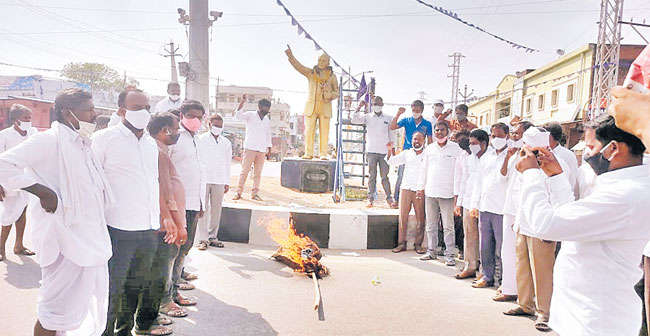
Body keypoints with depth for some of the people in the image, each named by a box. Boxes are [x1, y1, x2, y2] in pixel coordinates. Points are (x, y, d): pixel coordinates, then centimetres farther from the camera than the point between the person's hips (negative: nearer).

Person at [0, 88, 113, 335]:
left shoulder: (82, 145, 14)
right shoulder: (50, 140, -12)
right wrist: (42, 191, -22)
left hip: (90, 241, 9)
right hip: (67, 241, -8)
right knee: (56, 310, 4)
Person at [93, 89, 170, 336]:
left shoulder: (151, 143, 15)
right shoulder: (105, 138, -4)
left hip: (149, 230, 6)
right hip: (119, 230, -6)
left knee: (138, 284, 17)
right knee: (112, 288, 3)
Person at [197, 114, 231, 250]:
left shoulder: (226, 143, 14)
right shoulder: (201, 139, 3)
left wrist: (227, 182, 13)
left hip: (219, 181, 3)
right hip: (203, 179, -3)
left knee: (216, 209, 4)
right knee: (203, 209, -5)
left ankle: (212, 237, 14)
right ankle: (203, 239, 0)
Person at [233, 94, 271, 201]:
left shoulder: (267, 120, 16)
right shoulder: (250, 115, 1)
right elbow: (238, 116, -17)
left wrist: (269, 150, 16)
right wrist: (242, 102, -28)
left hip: (262, 150, 5)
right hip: (250, 148, -4)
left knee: (258, 172, 4)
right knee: (244, 171, -4)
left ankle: (255, 193, 10)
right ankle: (239, 192, 1)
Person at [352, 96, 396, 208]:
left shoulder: (388, 118, 10)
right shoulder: (367, 117, 7)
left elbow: (392, 134, 14)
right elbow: (354, 120, -7)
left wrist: (391, 144, 11)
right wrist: (359, 107, -14)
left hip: (384, 151, 1)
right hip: (371, 151, 0)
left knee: (385, 176, 2)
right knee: (372, 176, 1)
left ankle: (389, 198, 9)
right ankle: (370, 198, 6)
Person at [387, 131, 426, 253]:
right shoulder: (406, 153, 13)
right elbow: (391, 161, 10)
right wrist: (390, 150, -5)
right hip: (406, 188, 2)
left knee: (420, 218, 0)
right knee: (403, 216, 0)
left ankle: (418, 244, 11)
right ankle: (401, 243, 8)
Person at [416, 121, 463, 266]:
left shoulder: (455, 148, -3)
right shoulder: (429, 149, 11)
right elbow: (424, 169, 17)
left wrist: (457, 193, -10)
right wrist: (420, 187, 14)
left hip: (447, 194, -5)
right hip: (430, 192, 5)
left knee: (448, 226, -1)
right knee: (430, 224, 12)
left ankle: (450, 254, 7)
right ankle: (431, 251, 23)